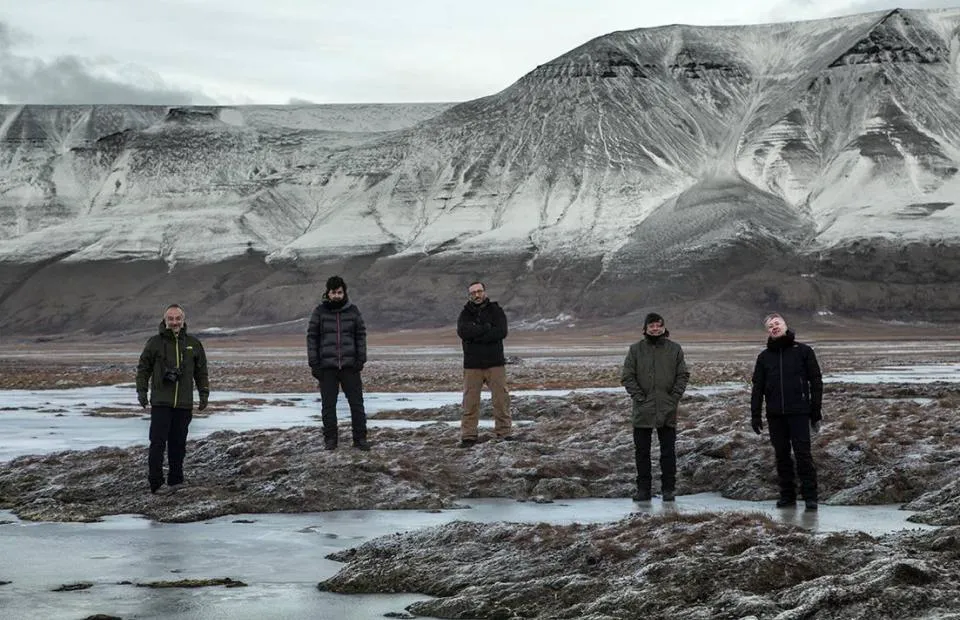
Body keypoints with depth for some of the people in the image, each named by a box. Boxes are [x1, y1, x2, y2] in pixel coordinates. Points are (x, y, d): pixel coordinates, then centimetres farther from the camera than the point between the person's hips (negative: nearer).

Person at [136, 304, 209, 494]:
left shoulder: (193, 344, 9)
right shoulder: (155, 342, 2)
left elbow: (201, 372, 16)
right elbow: (143, 368, 6)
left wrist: (204, 394, 11)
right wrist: (141, 391, -1)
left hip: (184, 404, 2)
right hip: (160, 403, -2)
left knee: (178, 443, 7)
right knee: (158, 442, -6)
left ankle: (175, 481, 15)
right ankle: (155, 482, -4)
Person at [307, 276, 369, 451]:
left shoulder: (353, 310, 3)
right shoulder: (320, 311, -1)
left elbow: (361, 335, 6)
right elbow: (312, 337, 0)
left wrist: (361, 360, -3)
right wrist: (314, 364, -5)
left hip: (349, 365, 1)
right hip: (327, 366, -1)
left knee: (357, 402, -1)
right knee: (328, 404, 3)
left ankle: (360, 439, 5)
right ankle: (330, 440, 12)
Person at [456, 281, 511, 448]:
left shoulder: (496, 310, 3)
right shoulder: (465, 313, 7)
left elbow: (501, 332, -13)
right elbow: (463, 331, -14)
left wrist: (476, 336, -14)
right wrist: (486, 328, -15)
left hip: (495, 363, -1)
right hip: (472, 365, 1)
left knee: (501, 398, -1)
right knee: (470, 401, -1)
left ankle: (503, 431, 8)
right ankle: (468, 436, 2)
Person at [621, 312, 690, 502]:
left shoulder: (674, 349, 5)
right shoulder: (635, 350, 2)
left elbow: (683, 375, 5)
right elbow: (627, 377, 0)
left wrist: (674, 397, -6)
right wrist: (639, 397, -9)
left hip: (667, 410, 0)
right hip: (643, 410, 0)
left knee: (668, 451, 4)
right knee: (642, 452, 5)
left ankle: (668, 488, 11)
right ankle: (643, 488, 12)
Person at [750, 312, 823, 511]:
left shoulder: (803, 351, 4)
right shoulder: (764, 357, 12)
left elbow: (816, 382, 4)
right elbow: (757, 388, 14)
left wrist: (816, 412, -1)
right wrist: (755, 415, 6)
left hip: (799, 412, -3)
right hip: (775, 414, 3)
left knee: (803, 454, -7)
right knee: (782, 455, 7)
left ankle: (810, 495, -2)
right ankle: (787, 495, 14)